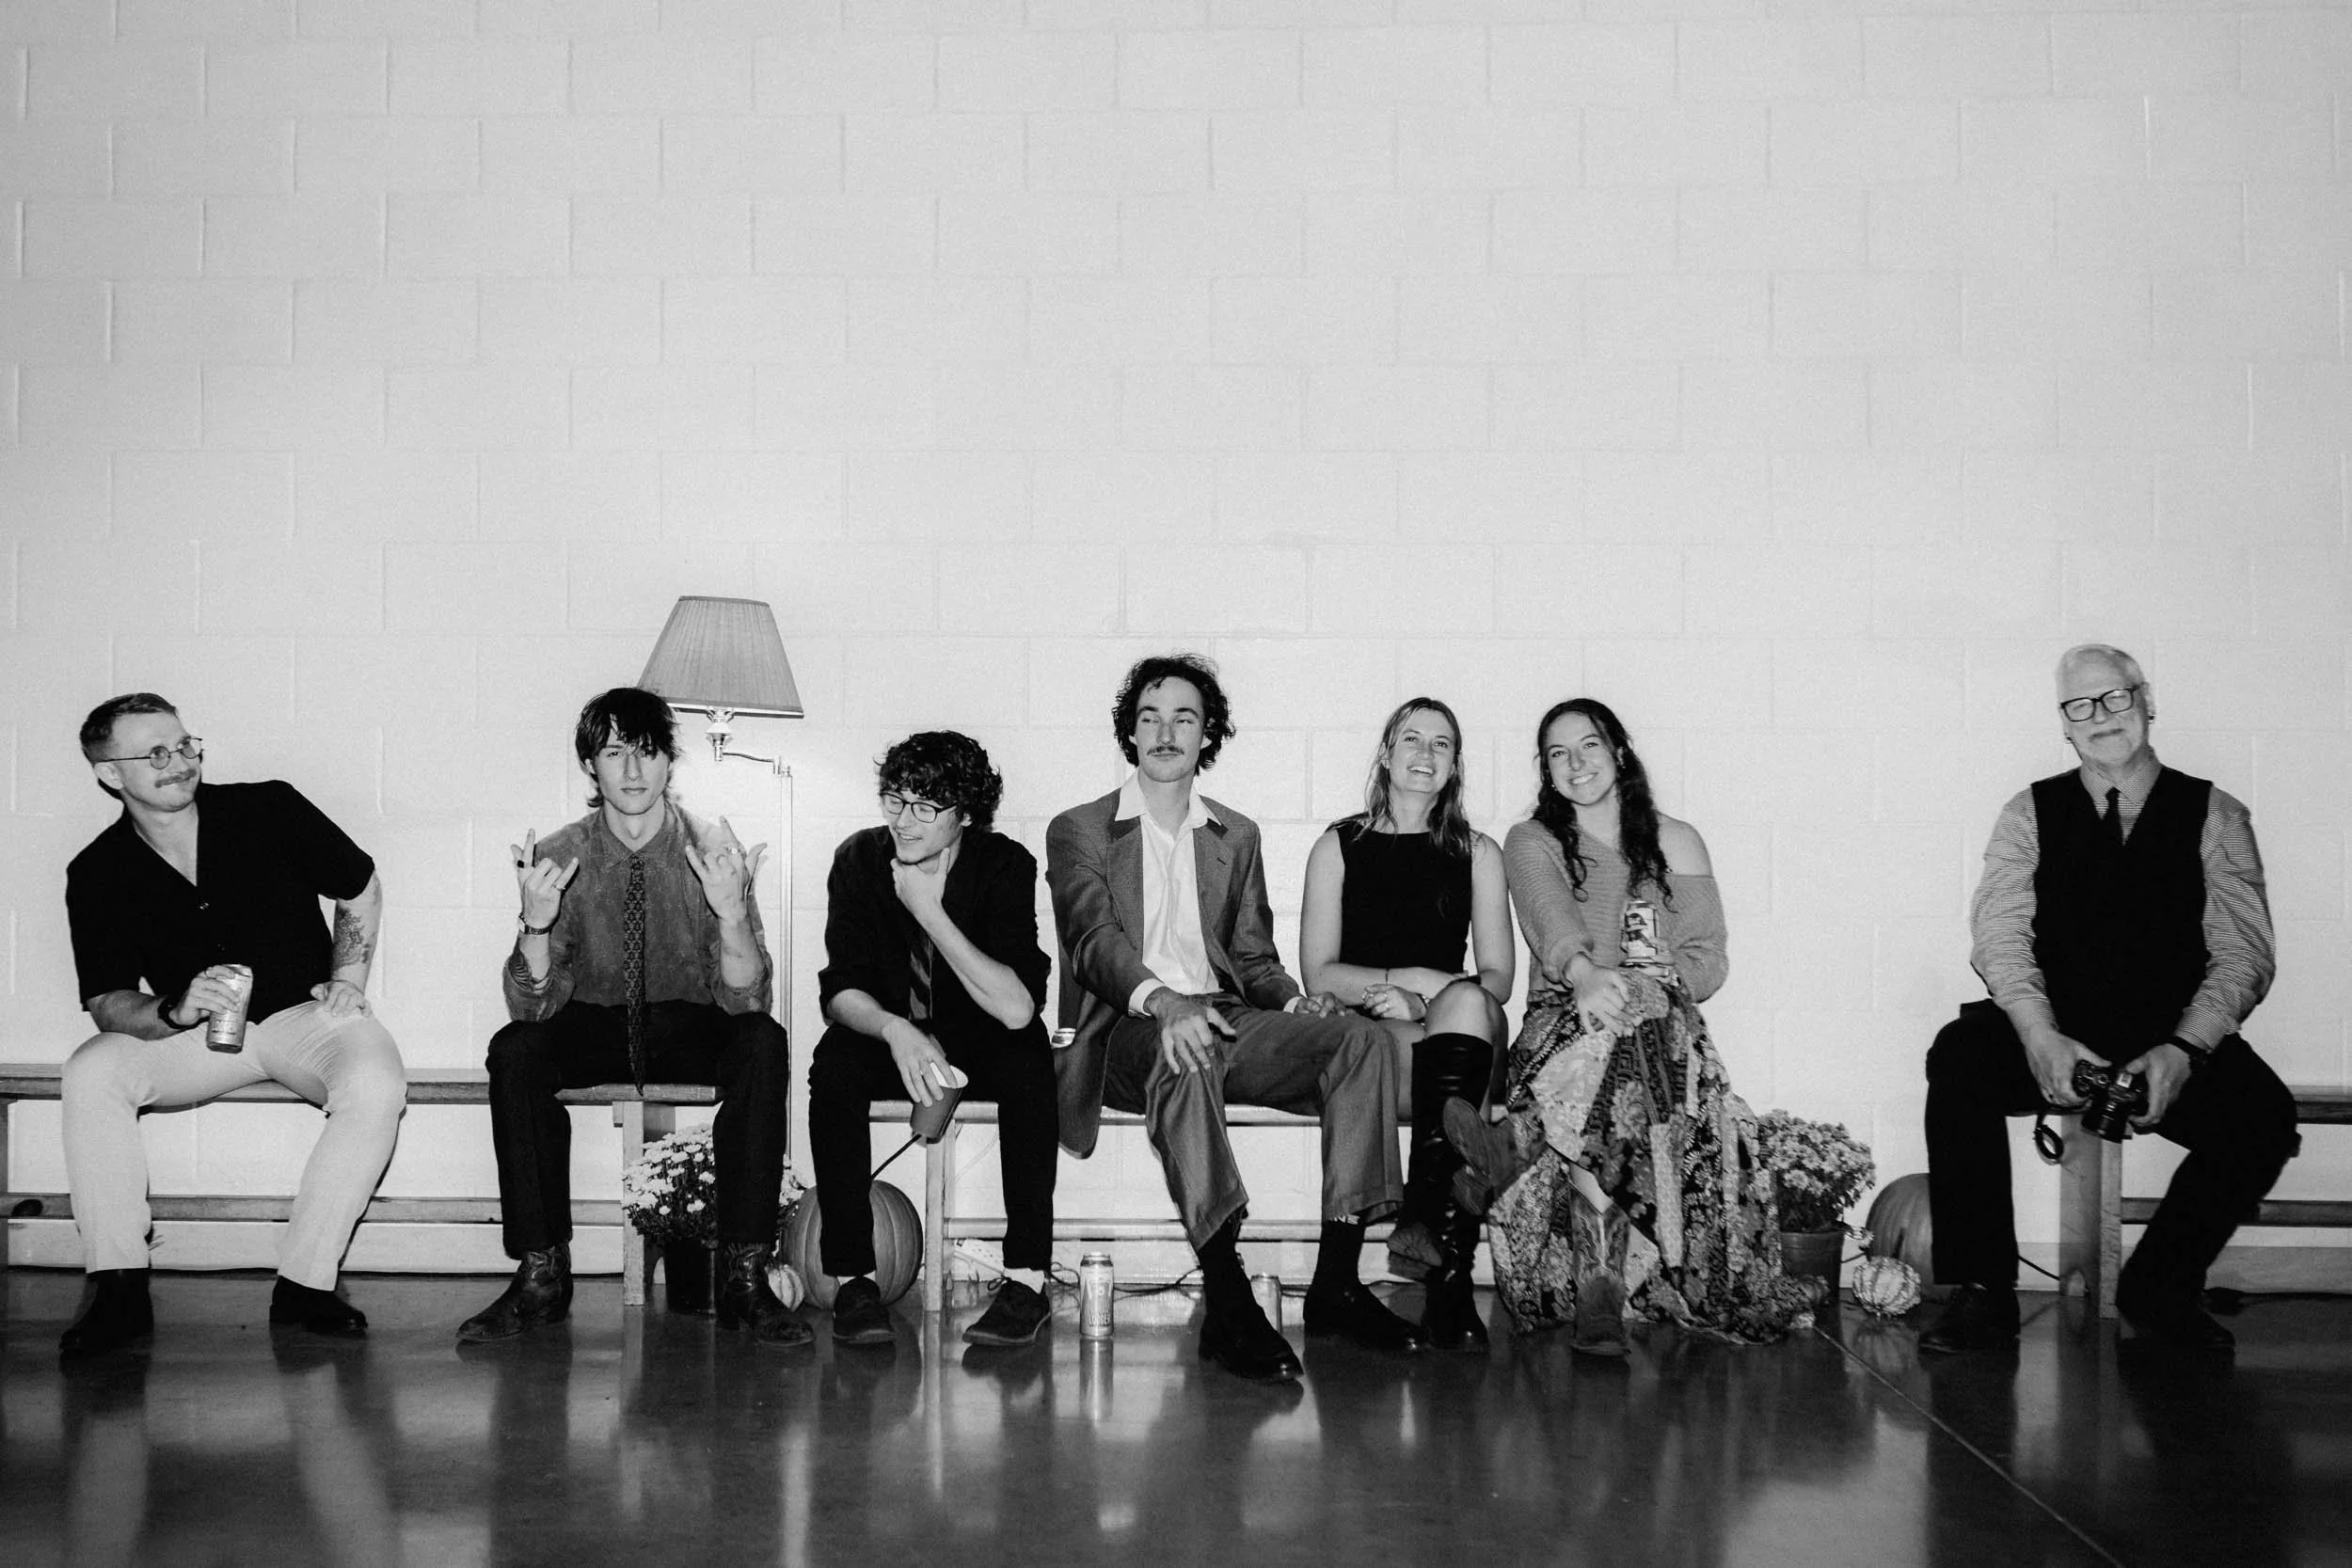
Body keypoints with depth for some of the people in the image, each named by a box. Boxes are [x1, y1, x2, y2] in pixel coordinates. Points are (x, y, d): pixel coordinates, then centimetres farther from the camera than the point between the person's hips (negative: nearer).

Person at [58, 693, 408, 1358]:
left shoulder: (271, 811, -7)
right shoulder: (96, 875, -4)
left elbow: (360, 887, 8)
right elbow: (107, 1005, -6)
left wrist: (348, 981, -2)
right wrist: (178, 1010, -26)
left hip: (306, 1014, -1)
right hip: (188, 1032, 2)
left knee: (375, 1084, -33)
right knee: (90, 1072, -26)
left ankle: (305, 1282, -25)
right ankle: (119, 1289, -20)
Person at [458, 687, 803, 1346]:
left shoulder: (710, 850, -10)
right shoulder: (559, 856, -7)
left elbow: (744, 1000, -18)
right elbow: (534, 1006, -14)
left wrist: (731, 913, -37)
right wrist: (537, 925, -33)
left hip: (690, 1031, -1)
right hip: (592, 1028, 1)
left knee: (763, 1043, -31)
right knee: (514, 1050, -29)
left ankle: (744, 1275, -26)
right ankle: (541, 1274, -20)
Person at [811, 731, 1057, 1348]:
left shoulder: (1004, 865, -18)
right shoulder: (860, 859, -11)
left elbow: (1016, 1008, -29)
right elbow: (841, 989, -14)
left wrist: (930, 913, -31)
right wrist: (895, 1031, -36)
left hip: (980, 1041, -1)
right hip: (891, 1034, 2)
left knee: (1027, 1059, -33)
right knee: (834, 1065, -30)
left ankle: (1028, 1278, -30)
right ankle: (852, 1278, -25)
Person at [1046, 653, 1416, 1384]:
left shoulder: (1237, 836, 24)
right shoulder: (1078, 830, 10)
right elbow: (1093, 940, -7)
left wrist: (1294, 1000, -5)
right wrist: (1162, 1003, -27)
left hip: (1223, 1021, 5)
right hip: (1127, 1031, -4)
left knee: (1362, 1038, -22)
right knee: (1185, 1054, -40)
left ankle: (1336, 1282, -25)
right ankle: (1226, 1306, -44)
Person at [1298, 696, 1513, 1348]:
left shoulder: (1477, 853, 17)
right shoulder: (1339, 846, 13)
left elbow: (1497, 978, 8)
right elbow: (1319, 974, 5)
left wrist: (1420, 998, -12)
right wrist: (1414, 978, -8)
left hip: (1452, 1029, 1)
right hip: (1366, 1040, -1)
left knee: (1465, 1001, -35)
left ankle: (1425, 1218, -45)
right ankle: (1449, 1265, -44)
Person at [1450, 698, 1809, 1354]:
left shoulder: (1674, 841, 19)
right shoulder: (1530, 842, 15)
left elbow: (1709, 959, 8)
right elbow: (1553, 924, -9)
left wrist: (1642, 984, -14)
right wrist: (1584, 976, -32)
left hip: (1663, 1020, 1)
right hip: (1561, 1020, -1)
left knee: (1630, 1009, -39)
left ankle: (1517, 1143, -50)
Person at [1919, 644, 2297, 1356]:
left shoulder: (2213, 816, 7)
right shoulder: (2030, 813, 9)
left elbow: (2243, 950, -2)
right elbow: (2002, 932, -4)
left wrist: (2185, 1048, -20)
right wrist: (2039, 1036, -24)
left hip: (2172, 1043, 0)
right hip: (2052, 1037, 0)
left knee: (2263, 1114, -28)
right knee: (1959, 1054, -30)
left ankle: (2159, 1290, -2)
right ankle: (1983, 1292, -19)